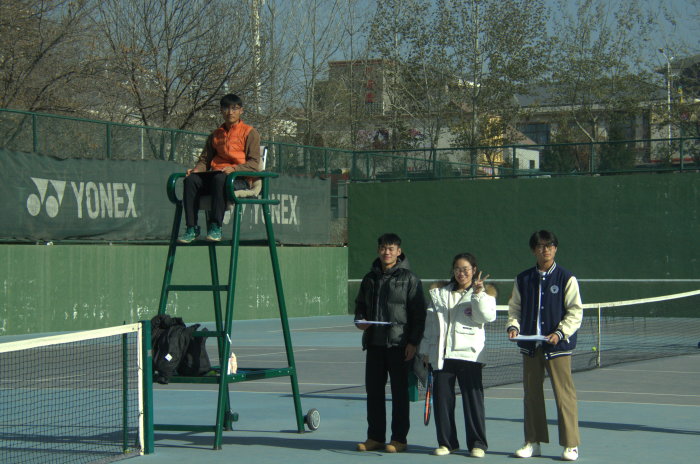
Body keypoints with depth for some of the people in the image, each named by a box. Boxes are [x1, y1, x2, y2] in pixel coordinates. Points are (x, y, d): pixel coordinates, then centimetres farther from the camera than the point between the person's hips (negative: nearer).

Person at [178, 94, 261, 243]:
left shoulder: (250, 133, 9)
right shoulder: (215, 135, 24)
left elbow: (254, 163, -2)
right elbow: (204, 159, 20)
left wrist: (233, 169, -20)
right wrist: (197, 169, -4)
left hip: (240, 179, -5)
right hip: (215, 174, 5)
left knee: (220, 178, -39)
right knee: (191, 179, -25)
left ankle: (215, 227, -39)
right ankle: (191, 228, -30)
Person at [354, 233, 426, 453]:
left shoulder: (409, 279, -2)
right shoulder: (370, 278, 13)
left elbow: (419, 314, -4)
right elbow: (360, 305, 24)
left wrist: (413, 342, -10)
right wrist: (360, 320, 1)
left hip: (399, 344, -5)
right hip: (374, 344, 5)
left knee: (400, 392, 1)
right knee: (373, 390, 7)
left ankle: (399, 439, 7)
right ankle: (375, 437, 15)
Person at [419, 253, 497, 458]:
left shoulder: (484, 293, 7)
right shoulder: (439, 293, 17)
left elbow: (487, 316, -9)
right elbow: (430, 322, 18)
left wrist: (478, 294, -18)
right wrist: (426, 349, 14)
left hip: (469, 354, -3)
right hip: (442, 354, 3)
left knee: (473, 397, -4)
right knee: (441, 398, 1)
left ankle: (477, 443, 3)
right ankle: (446, 442, 12)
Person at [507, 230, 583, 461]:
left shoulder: (567, 279, -1)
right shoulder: (522, 279, 10)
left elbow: (575, 311, -3)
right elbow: (515, 308, 15)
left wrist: (560, 333, -15)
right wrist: (513, 326, -4)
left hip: (557, 346, -4)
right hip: (530, 346, 4)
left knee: (564, 394, -4)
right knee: (532, 393, 7)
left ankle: (570, 445, 2)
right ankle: (533, 442, 16)